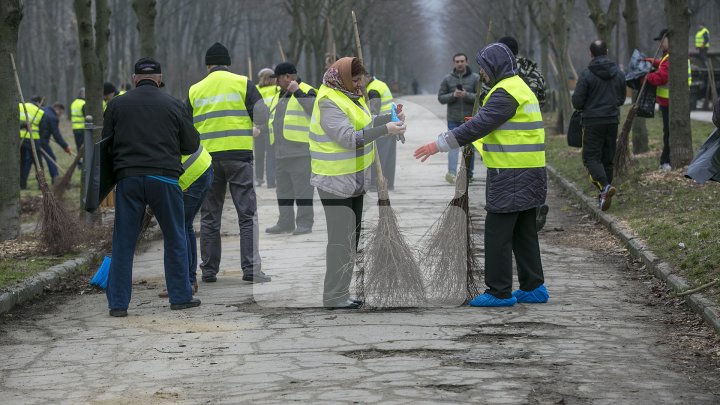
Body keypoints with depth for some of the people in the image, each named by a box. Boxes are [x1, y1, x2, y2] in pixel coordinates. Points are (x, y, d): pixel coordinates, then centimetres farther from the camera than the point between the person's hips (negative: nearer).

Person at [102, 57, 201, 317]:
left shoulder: (116, 106, 7)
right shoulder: (173, 106, 4)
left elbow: (106, 143, 9)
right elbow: (192, 144, 9)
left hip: (128, 178, 1)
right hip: (164, 178, -1)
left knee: (123, 243, 5)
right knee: (175, 239, 12)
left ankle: (118, 303, 3)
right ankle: (180, 297, 14)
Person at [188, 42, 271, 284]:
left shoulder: (195, 90, 8)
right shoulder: (242, 84, 1)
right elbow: (261, 116, -5)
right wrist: (254, 131, 14)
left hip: (207, 158, 2)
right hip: (239, 155, -2)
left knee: (209, 217, 11)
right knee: (247, 214, 0)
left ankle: (209, 270, 12)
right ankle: (251, 269, -7)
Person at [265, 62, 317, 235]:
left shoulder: (306, 91, -5)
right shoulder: (282, 94, 21)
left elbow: (314, 109, -24)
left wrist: (297, 92, -24)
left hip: (300, 151, -9)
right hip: (281, 153, 9)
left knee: (302, 189, -6)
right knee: (283, 190, 13)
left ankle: (305, 224, -2)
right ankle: (285, 223, 20)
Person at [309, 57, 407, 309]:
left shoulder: (350, 96, 11)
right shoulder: (329, 103, -19)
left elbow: (364, 125, 19)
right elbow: (349, 138, -26)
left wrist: (390, 118, 4)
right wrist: (385, 130, -27)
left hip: (354, 181, 10)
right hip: (336, 182, -10)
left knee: (351, 239, 14)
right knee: (341, 239, -9)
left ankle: (341, 293, 22)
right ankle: (335, 297, -5)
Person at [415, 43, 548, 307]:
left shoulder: (506, 93, -15)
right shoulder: (520, 87, 18)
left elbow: (478, 125, -21)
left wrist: (439, 145, -20)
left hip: (511, 178, -10)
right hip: (527, 176, 10)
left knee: (498, 233, -5)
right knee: (523, 233, 14)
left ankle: (499, 292, -3)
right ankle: (533, 287, 18)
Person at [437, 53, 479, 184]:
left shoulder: (475, 78, 1)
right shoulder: (448, 79, 6)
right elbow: (441, 97, 4)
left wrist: (466, 95, -20)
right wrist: (453, 95, -14)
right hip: (453, 119, 0)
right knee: (453, 145, -12)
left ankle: (469, 173, 18)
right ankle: (452, 172, -23)